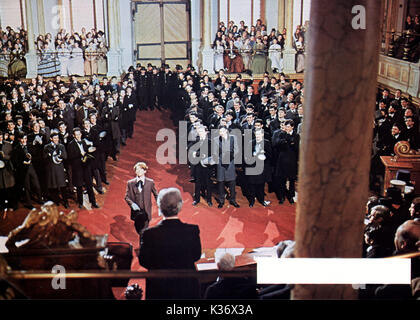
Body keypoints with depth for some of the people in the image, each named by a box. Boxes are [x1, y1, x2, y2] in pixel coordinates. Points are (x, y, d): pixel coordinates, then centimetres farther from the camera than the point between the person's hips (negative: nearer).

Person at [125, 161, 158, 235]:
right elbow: (127, 197, 2)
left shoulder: (150, 182, 0)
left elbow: (156, 195, 8)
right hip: (136, 212, 2)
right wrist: (132, 204, -16)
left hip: (146, 212, -2)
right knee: (138, 231, 14)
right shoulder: (130, 183, 2)